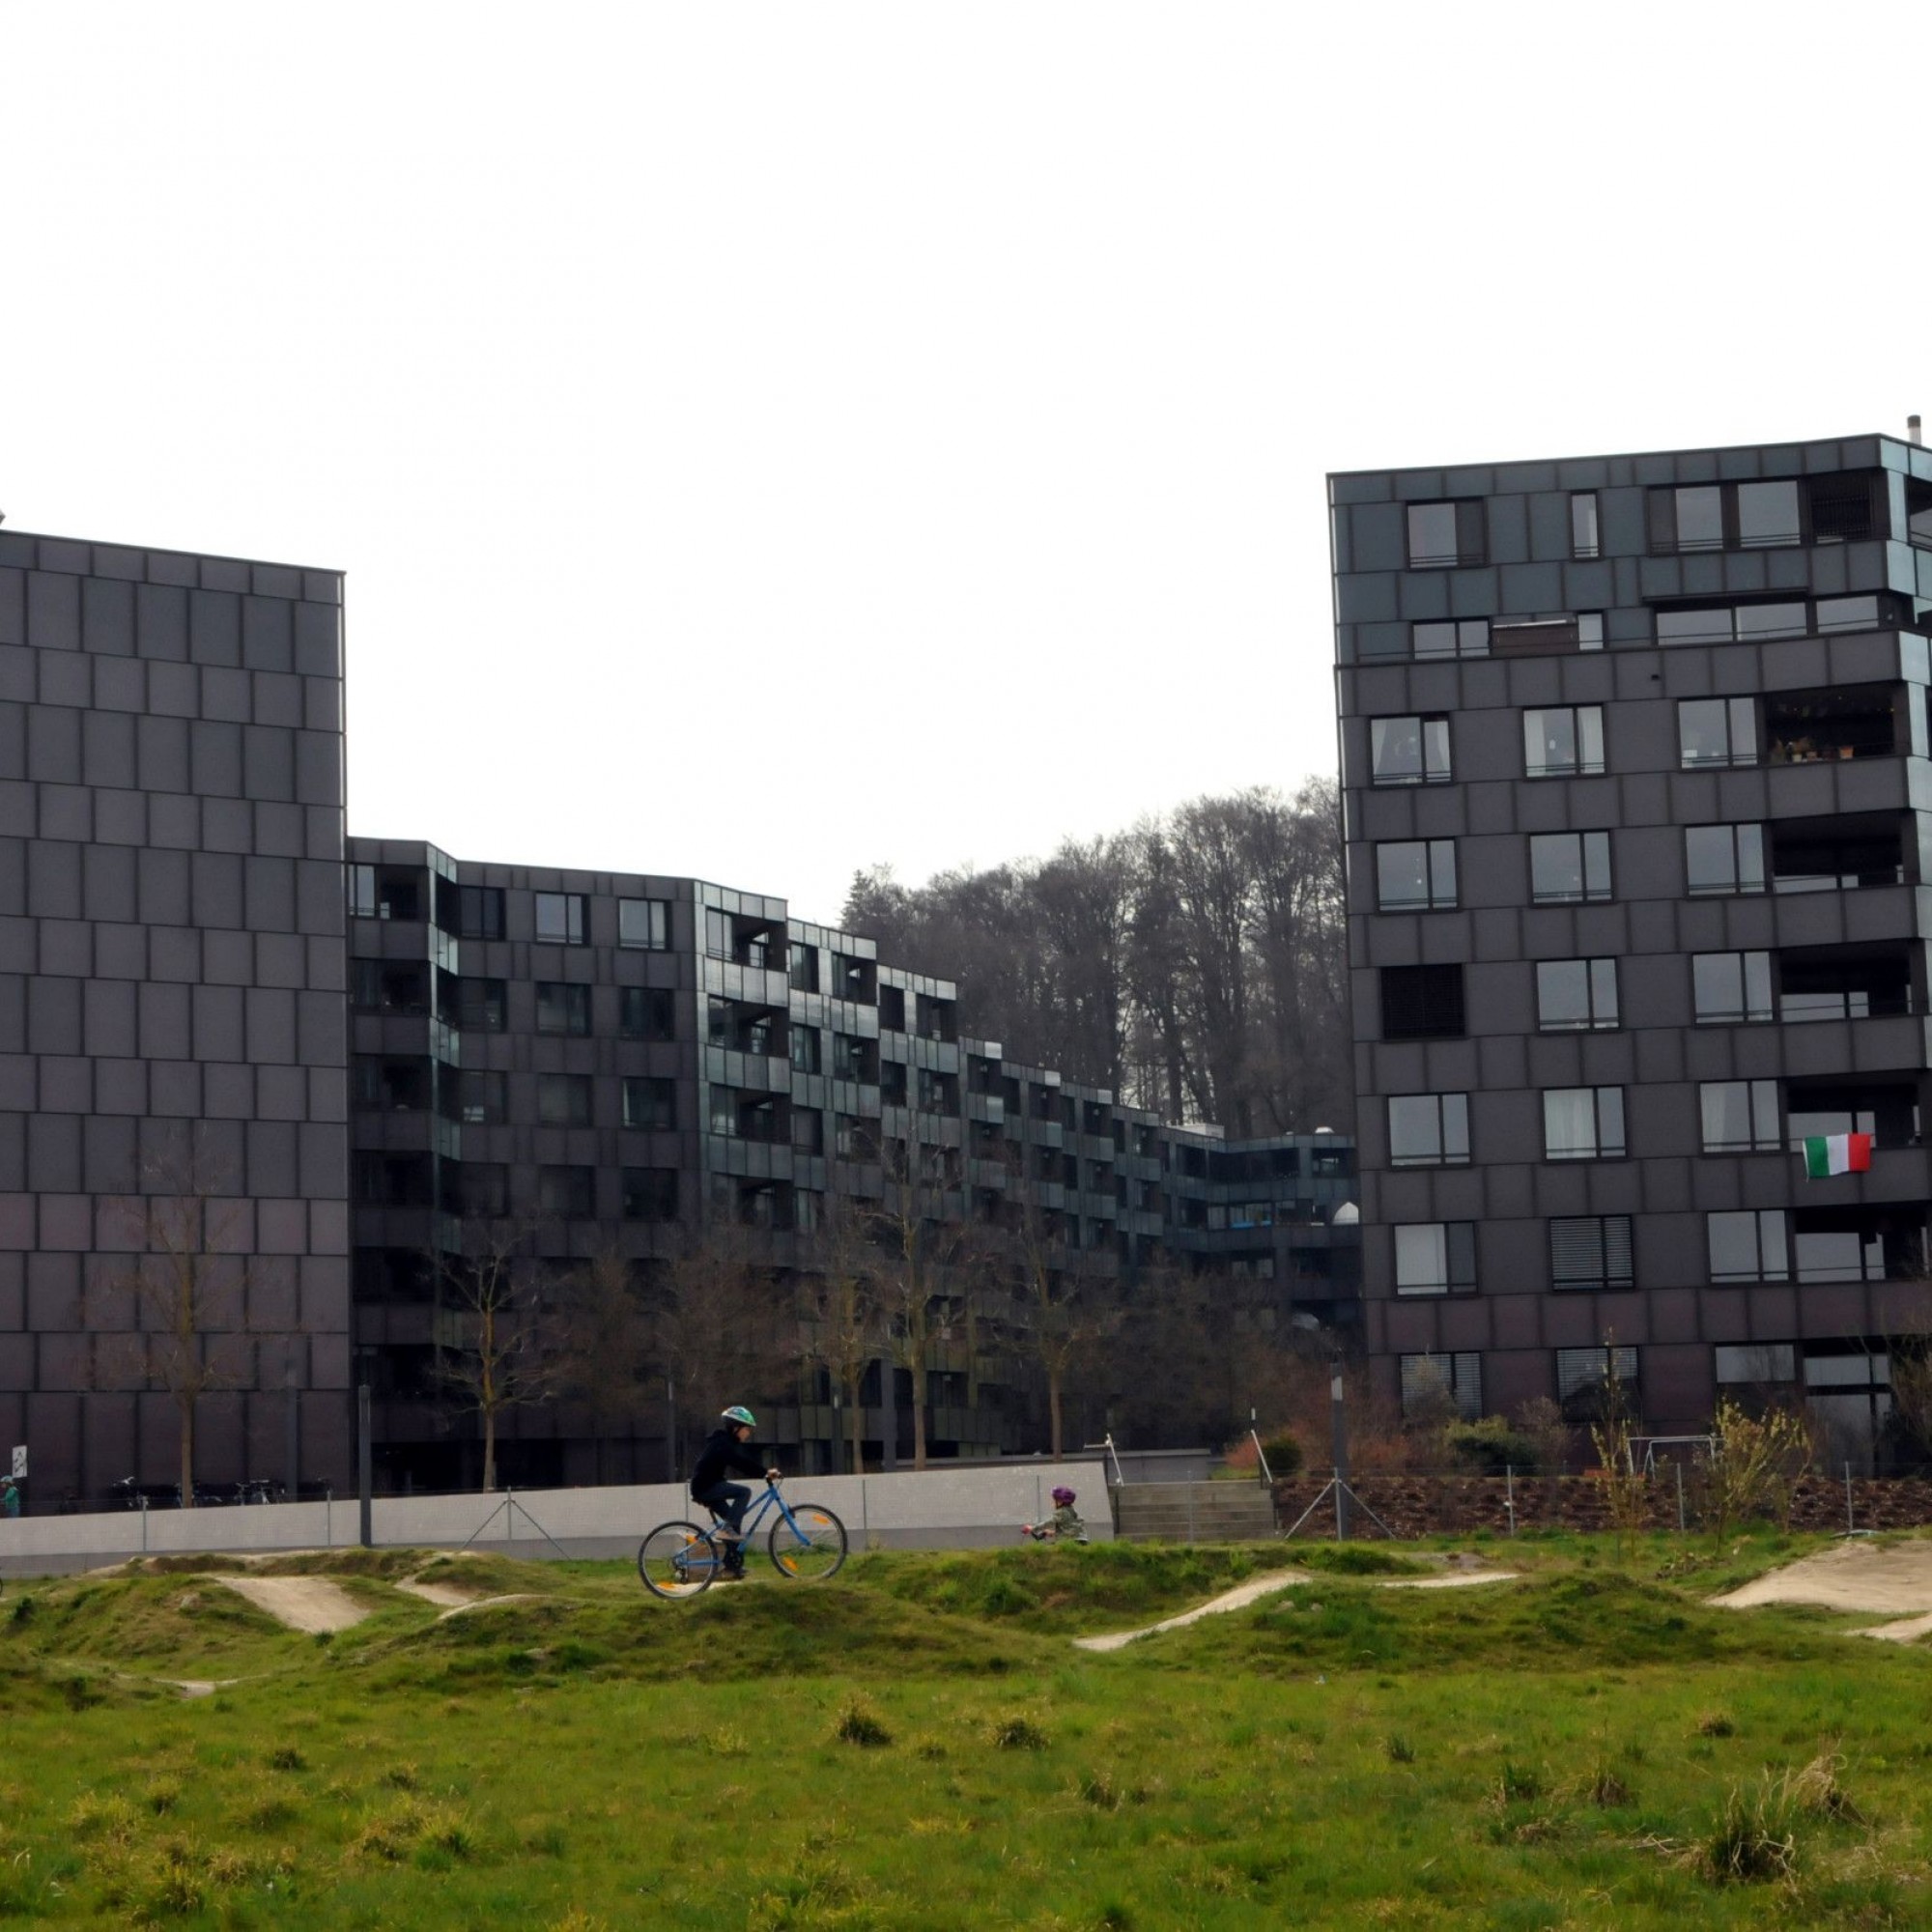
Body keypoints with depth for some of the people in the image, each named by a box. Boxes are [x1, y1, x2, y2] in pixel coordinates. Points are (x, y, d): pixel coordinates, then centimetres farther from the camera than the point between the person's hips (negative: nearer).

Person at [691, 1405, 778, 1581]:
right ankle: (727, 1528, -21)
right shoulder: (722, 1443, -17)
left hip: (707, 1487, 10)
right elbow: (740, 1462, -29)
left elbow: (744, 1463, 15)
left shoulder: (725, 1441, 15)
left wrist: (764, 1472, 3)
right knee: (744, 1492, -23)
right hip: (706, 1487, -10)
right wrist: (765, 1472, -33)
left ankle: (732, 1566, 12)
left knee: (734, 1526, 10)